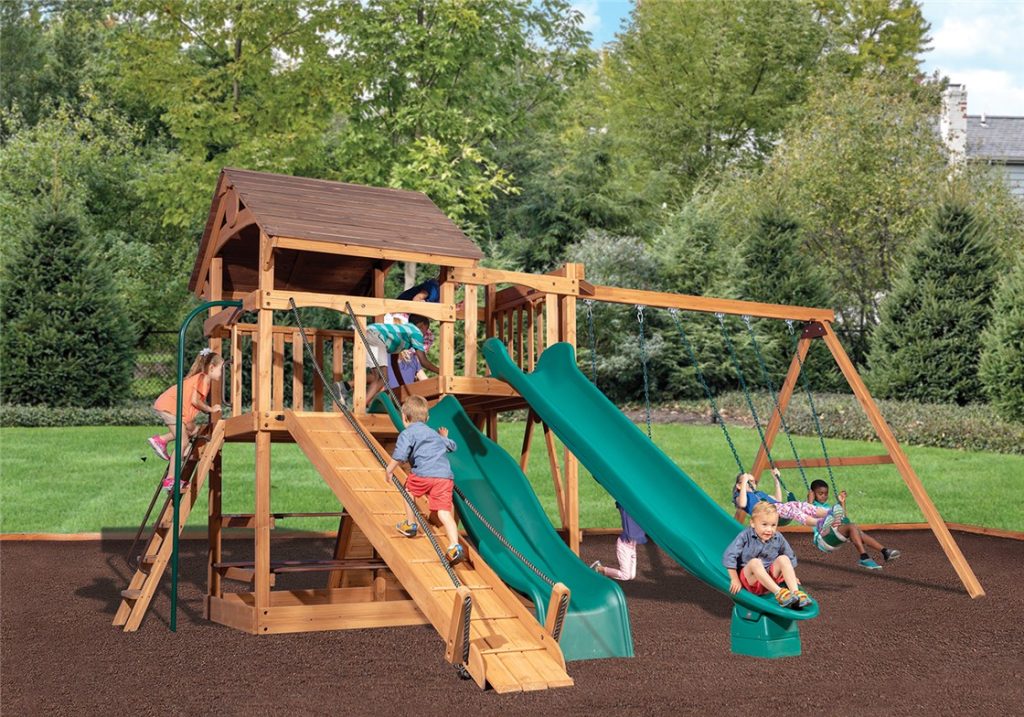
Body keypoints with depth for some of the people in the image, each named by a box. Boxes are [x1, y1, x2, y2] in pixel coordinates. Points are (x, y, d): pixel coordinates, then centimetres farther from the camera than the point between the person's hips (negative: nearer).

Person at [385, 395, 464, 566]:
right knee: (444, 512, -1)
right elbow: (452, 446, 44)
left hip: (423, 474, -5)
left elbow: (400, 455, -9)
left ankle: (410, 525, 35)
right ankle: (454, 546, -17)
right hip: (446, 476, 5)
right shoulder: (434, 434, 30)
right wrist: (445, 438, 64)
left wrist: (389, 470, 3)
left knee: (409, 489, 27)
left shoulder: (407, 434, 8)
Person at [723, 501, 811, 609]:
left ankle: (795, 592, -34)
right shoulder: (745, 536, -11)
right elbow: (729, 556, -14)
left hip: (770, 577, 4)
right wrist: (735, 580, -15)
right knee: (755, 562, -33)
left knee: (783, 559, -19)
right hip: (749, 578, -4)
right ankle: (779, 593, -44)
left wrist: (790, 576, 11)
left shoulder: (778, 538, 1)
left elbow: (791, 557, 17)